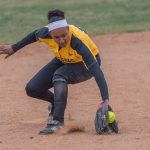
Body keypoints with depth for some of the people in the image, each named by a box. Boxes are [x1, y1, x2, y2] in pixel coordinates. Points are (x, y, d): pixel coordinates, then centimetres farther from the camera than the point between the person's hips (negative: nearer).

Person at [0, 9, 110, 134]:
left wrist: (106, 100, -56)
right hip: (63, 61, 5)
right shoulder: (46, 33, -28)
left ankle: (58, 121, -28)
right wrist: (14, 48, 12)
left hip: (85, 65, -5)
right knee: (32, 89, -6)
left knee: (59, 75, -35)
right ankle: (56, 103, 23)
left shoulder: (78, 41, -41)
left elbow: (96, 70, -47)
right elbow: (35, 35, -2)